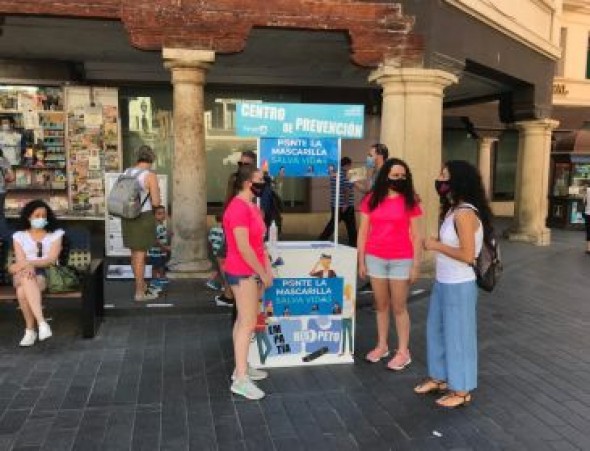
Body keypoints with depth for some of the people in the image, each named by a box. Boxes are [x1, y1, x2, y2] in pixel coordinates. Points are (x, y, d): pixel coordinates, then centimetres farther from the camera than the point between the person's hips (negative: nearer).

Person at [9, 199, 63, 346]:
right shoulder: (19, 236, 15)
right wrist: (28, 267, -23)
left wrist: (29, 263, -18)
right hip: (24, 274, 2)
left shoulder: (55, 234, 10)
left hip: (47, 273, -1)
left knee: (23, 291, -34)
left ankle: (30, 330, -29)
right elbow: (20, 261, 2)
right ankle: (42, 323, -43)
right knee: (26, 278, -37)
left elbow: (52, 259, -3)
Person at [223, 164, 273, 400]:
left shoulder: (252, 206, 12)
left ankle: (241, 367, 26)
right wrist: (263, 273, -15)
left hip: (253, 272, 10)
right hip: (243, 273, -10)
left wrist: (268, 268, 6)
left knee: (244, 320, 15)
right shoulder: (237, 208, -20)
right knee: (248, 323, -9)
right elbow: (243, 248, -23)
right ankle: (240, 379, -4)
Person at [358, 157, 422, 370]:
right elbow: (363, 232, 5)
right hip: (375, 259, 2)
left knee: (399, 307, 4)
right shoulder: (371, 199, 2)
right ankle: (382, 346, 27)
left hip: (401, 260, -2)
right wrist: (361, 261, 2)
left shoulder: (410, 201, -2)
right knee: (381, 305, 14)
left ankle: (403, 352, 15)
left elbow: (416, 235, -2)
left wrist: (416, 265, -5)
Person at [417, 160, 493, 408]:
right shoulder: (453, 209, 8)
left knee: (458, 335, 5)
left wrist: (436, 246, -17)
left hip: (459, 286, -9)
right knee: (436, 329, 19)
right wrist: (437, 244, -2)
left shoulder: (465, 213, -21)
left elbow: (467, 255, -26)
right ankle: (438, 378, 36)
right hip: (443, 283, 9)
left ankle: (462, 390, 21)